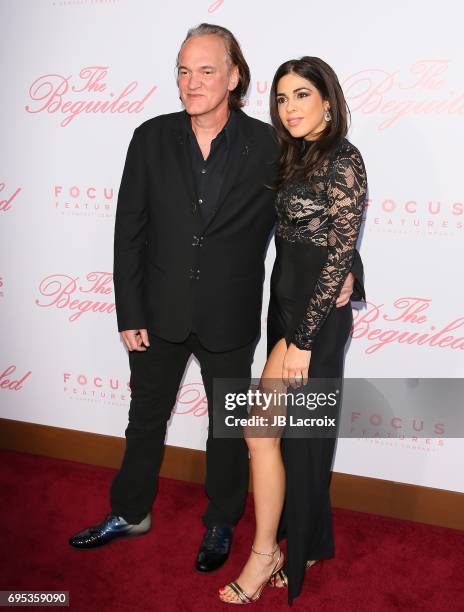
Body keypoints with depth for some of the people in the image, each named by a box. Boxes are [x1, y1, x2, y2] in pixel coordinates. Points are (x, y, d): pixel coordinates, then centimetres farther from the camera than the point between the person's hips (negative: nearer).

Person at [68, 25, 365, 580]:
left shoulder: (268, 145, -10)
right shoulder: (152, 138, -5)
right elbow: (130, 231, -3)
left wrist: (343, 268, -18)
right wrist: (130, 314, -4)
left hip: (230, 318, -2)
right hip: (161, 311, 2)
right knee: (146, 415, 19)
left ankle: (220, 524, 42)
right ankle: (130, 513, 44)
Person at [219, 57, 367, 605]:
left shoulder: (342, 160, -13)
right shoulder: (297, 158, 13)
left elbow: (339, 256, -18)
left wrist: (303, 339, -18)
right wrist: (290, 331, 10)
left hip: (316, 317, -9)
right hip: (286, 306, 9)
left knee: (261, 431, -3)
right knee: (296, 434, 15)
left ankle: (265, 553, 17)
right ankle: (304, 545, 32)